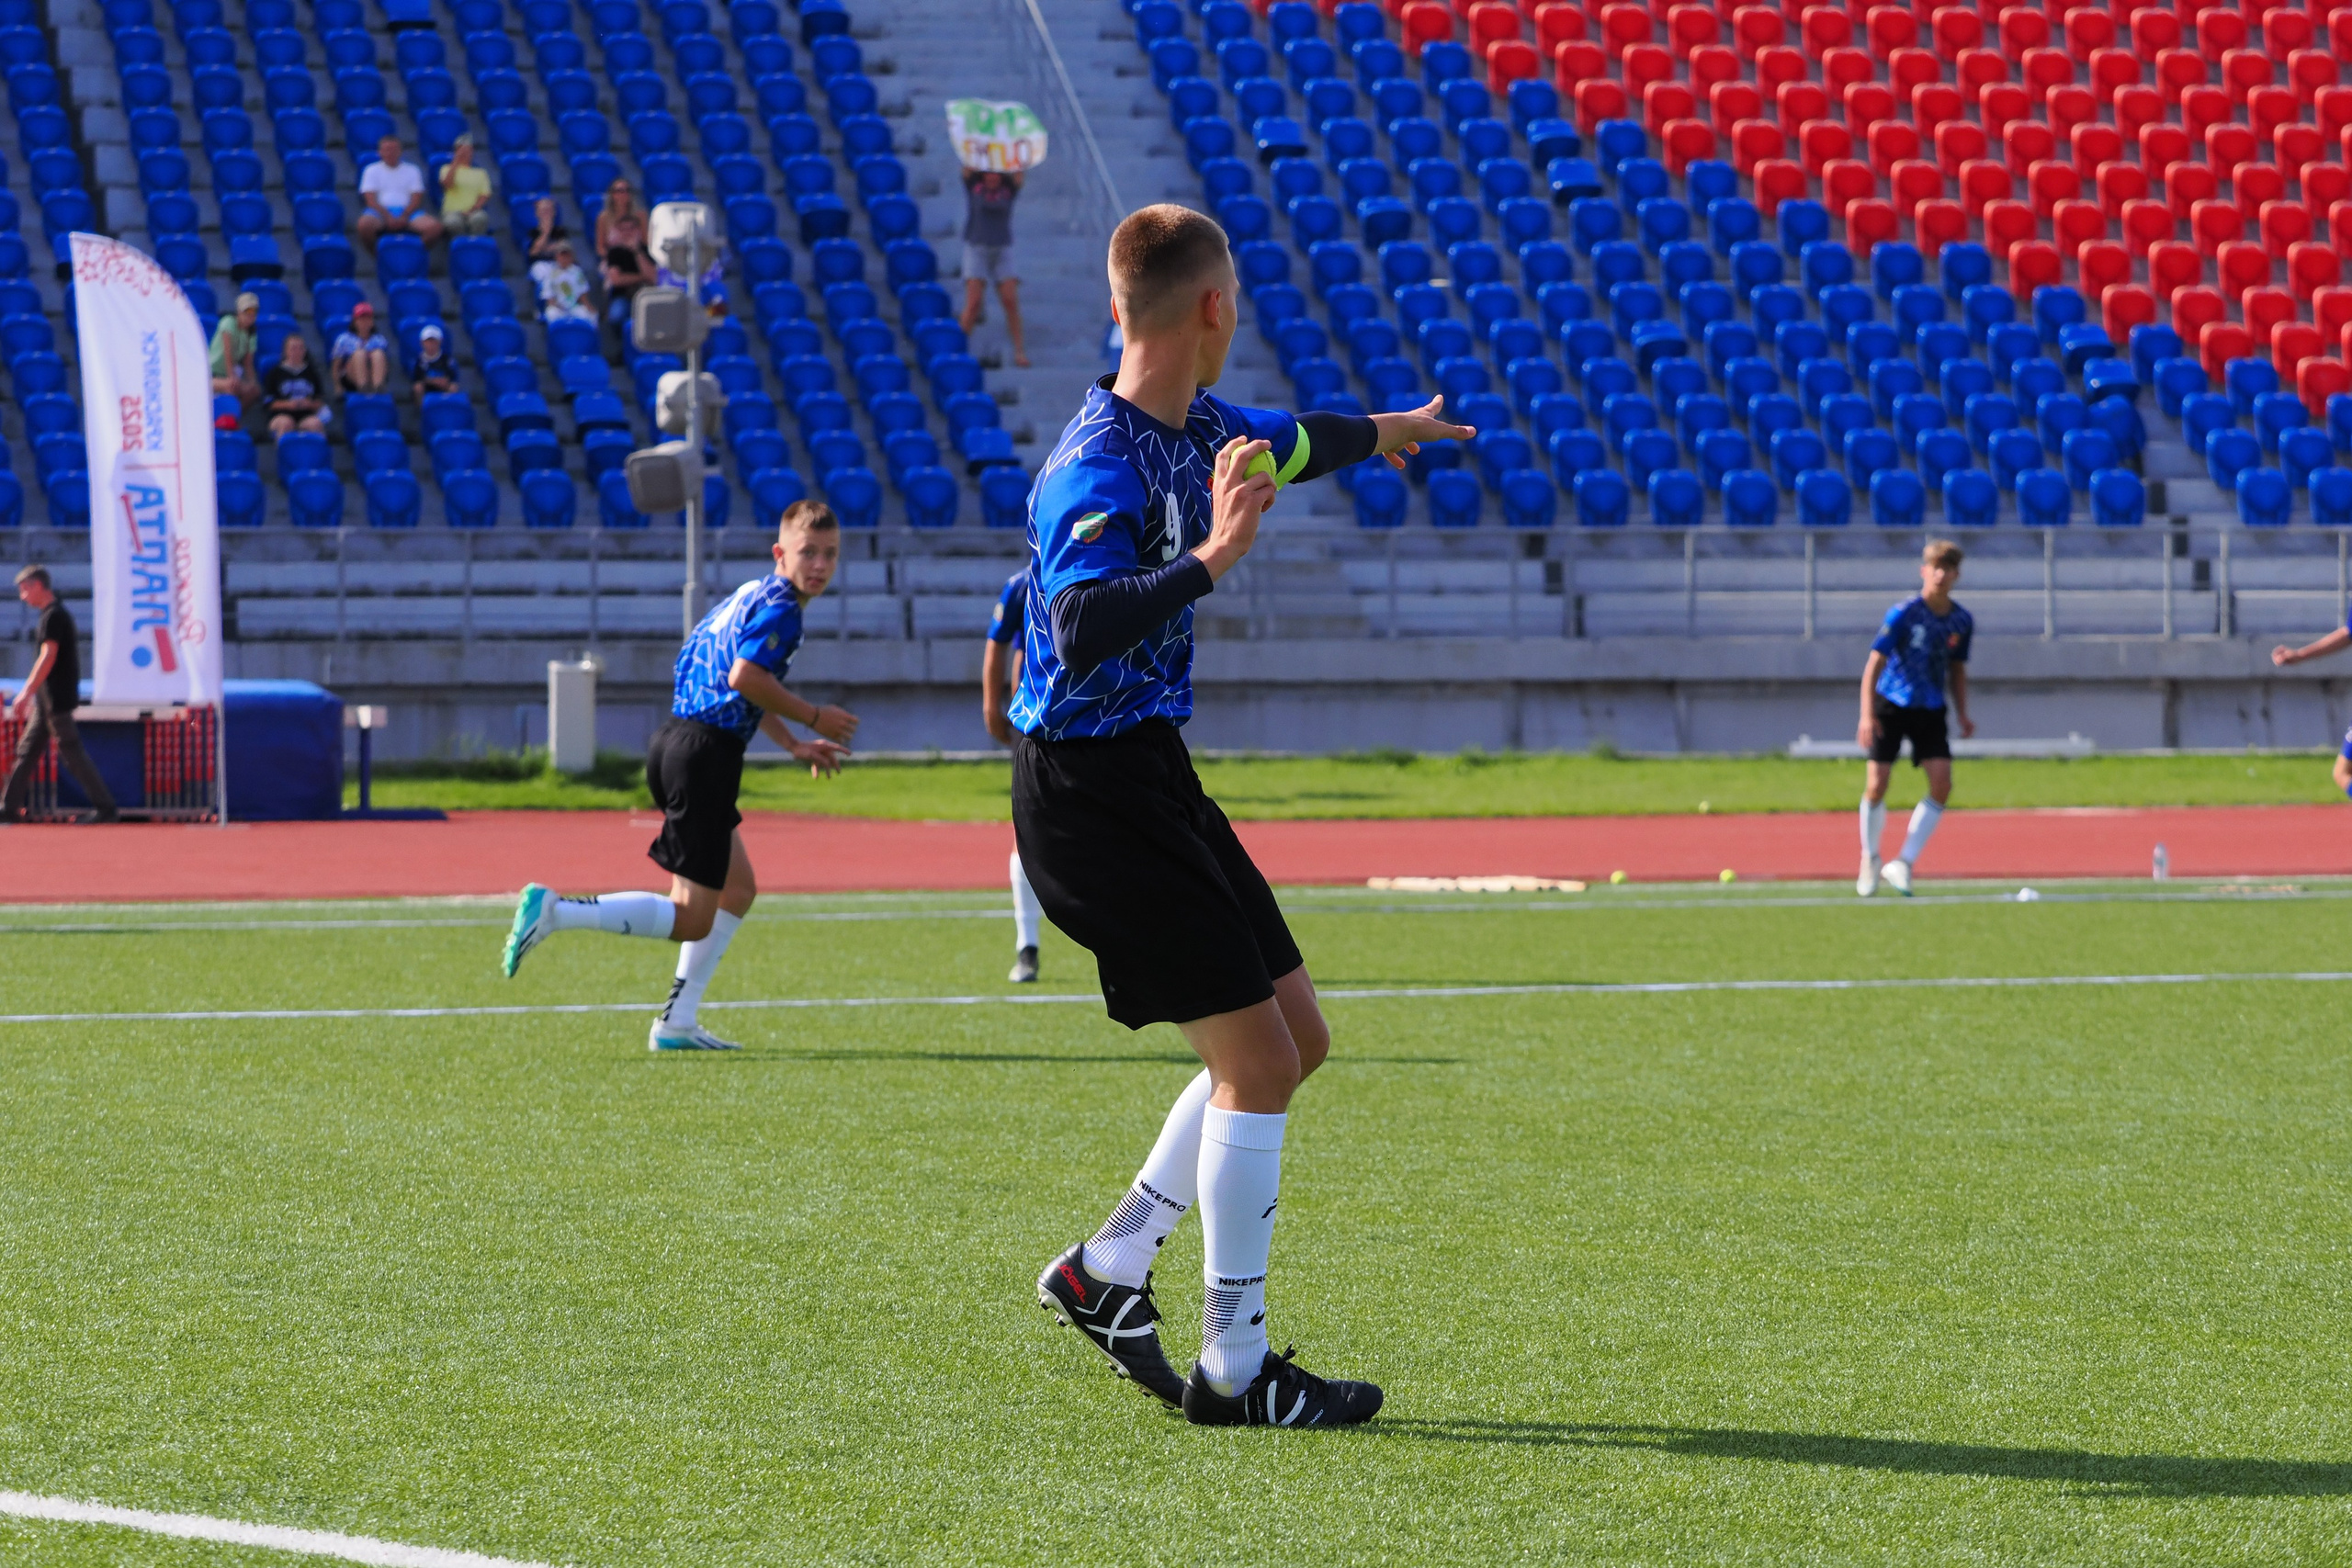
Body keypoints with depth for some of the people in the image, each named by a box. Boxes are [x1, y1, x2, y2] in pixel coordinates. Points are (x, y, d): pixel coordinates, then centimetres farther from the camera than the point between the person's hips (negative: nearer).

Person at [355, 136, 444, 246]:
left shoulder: (412, 170, 17)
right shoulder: (372, 170, 13)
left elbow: (416, 200, 7)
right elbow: (371, 201, 2)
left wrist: (403, 217, -12)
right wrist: (388, 217, -15)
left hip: (407, 212, 1)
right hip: (381, 211, -1)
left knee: (434, 227, -28)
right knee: (365, 224, -39)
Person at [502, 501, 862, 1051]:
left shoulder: (754, 596, 20)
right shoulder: (779, 607, -11)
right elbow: (745, 678, -27)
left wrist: (794, 746, 29)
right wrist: (813, 718, -15)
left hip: (676, 741, 10)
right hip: (705, 752, -10)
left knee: (738, 888, 21)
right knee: (690, 919, -7)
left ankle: (678, 1022, 20)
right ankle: (554, 912, -18)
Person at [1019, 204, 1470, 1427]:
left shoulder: (1195, 429, 7)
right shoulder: (1100, 470, -22)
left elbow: (1277, 445, 32)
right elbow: (1080, 630, -38)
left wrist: (1378, 432, 50)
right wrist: (1206, 561, -45)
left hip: (1150, 772, 10)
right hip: (1090, 787, -10)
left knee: (1294, 1038, 12)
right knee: (1254, 1056, -10)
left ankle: (1107, 1269, 21)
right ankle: (1233, 1367, -2)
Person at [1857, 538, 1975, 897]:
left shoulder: (1962, 622, -1)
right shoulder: (1903, 614, -15)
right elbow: (1874, 664, -14)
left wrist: (1963, 714, 2)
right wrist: (1867, 715, -21)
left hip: (1931, 711, 3)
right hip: (1891, 704, -3)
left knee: (1941, 783, -13)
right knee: (1877, 785, -6)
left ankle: (1904, 863, -4)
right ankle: (1870, 858, 18)